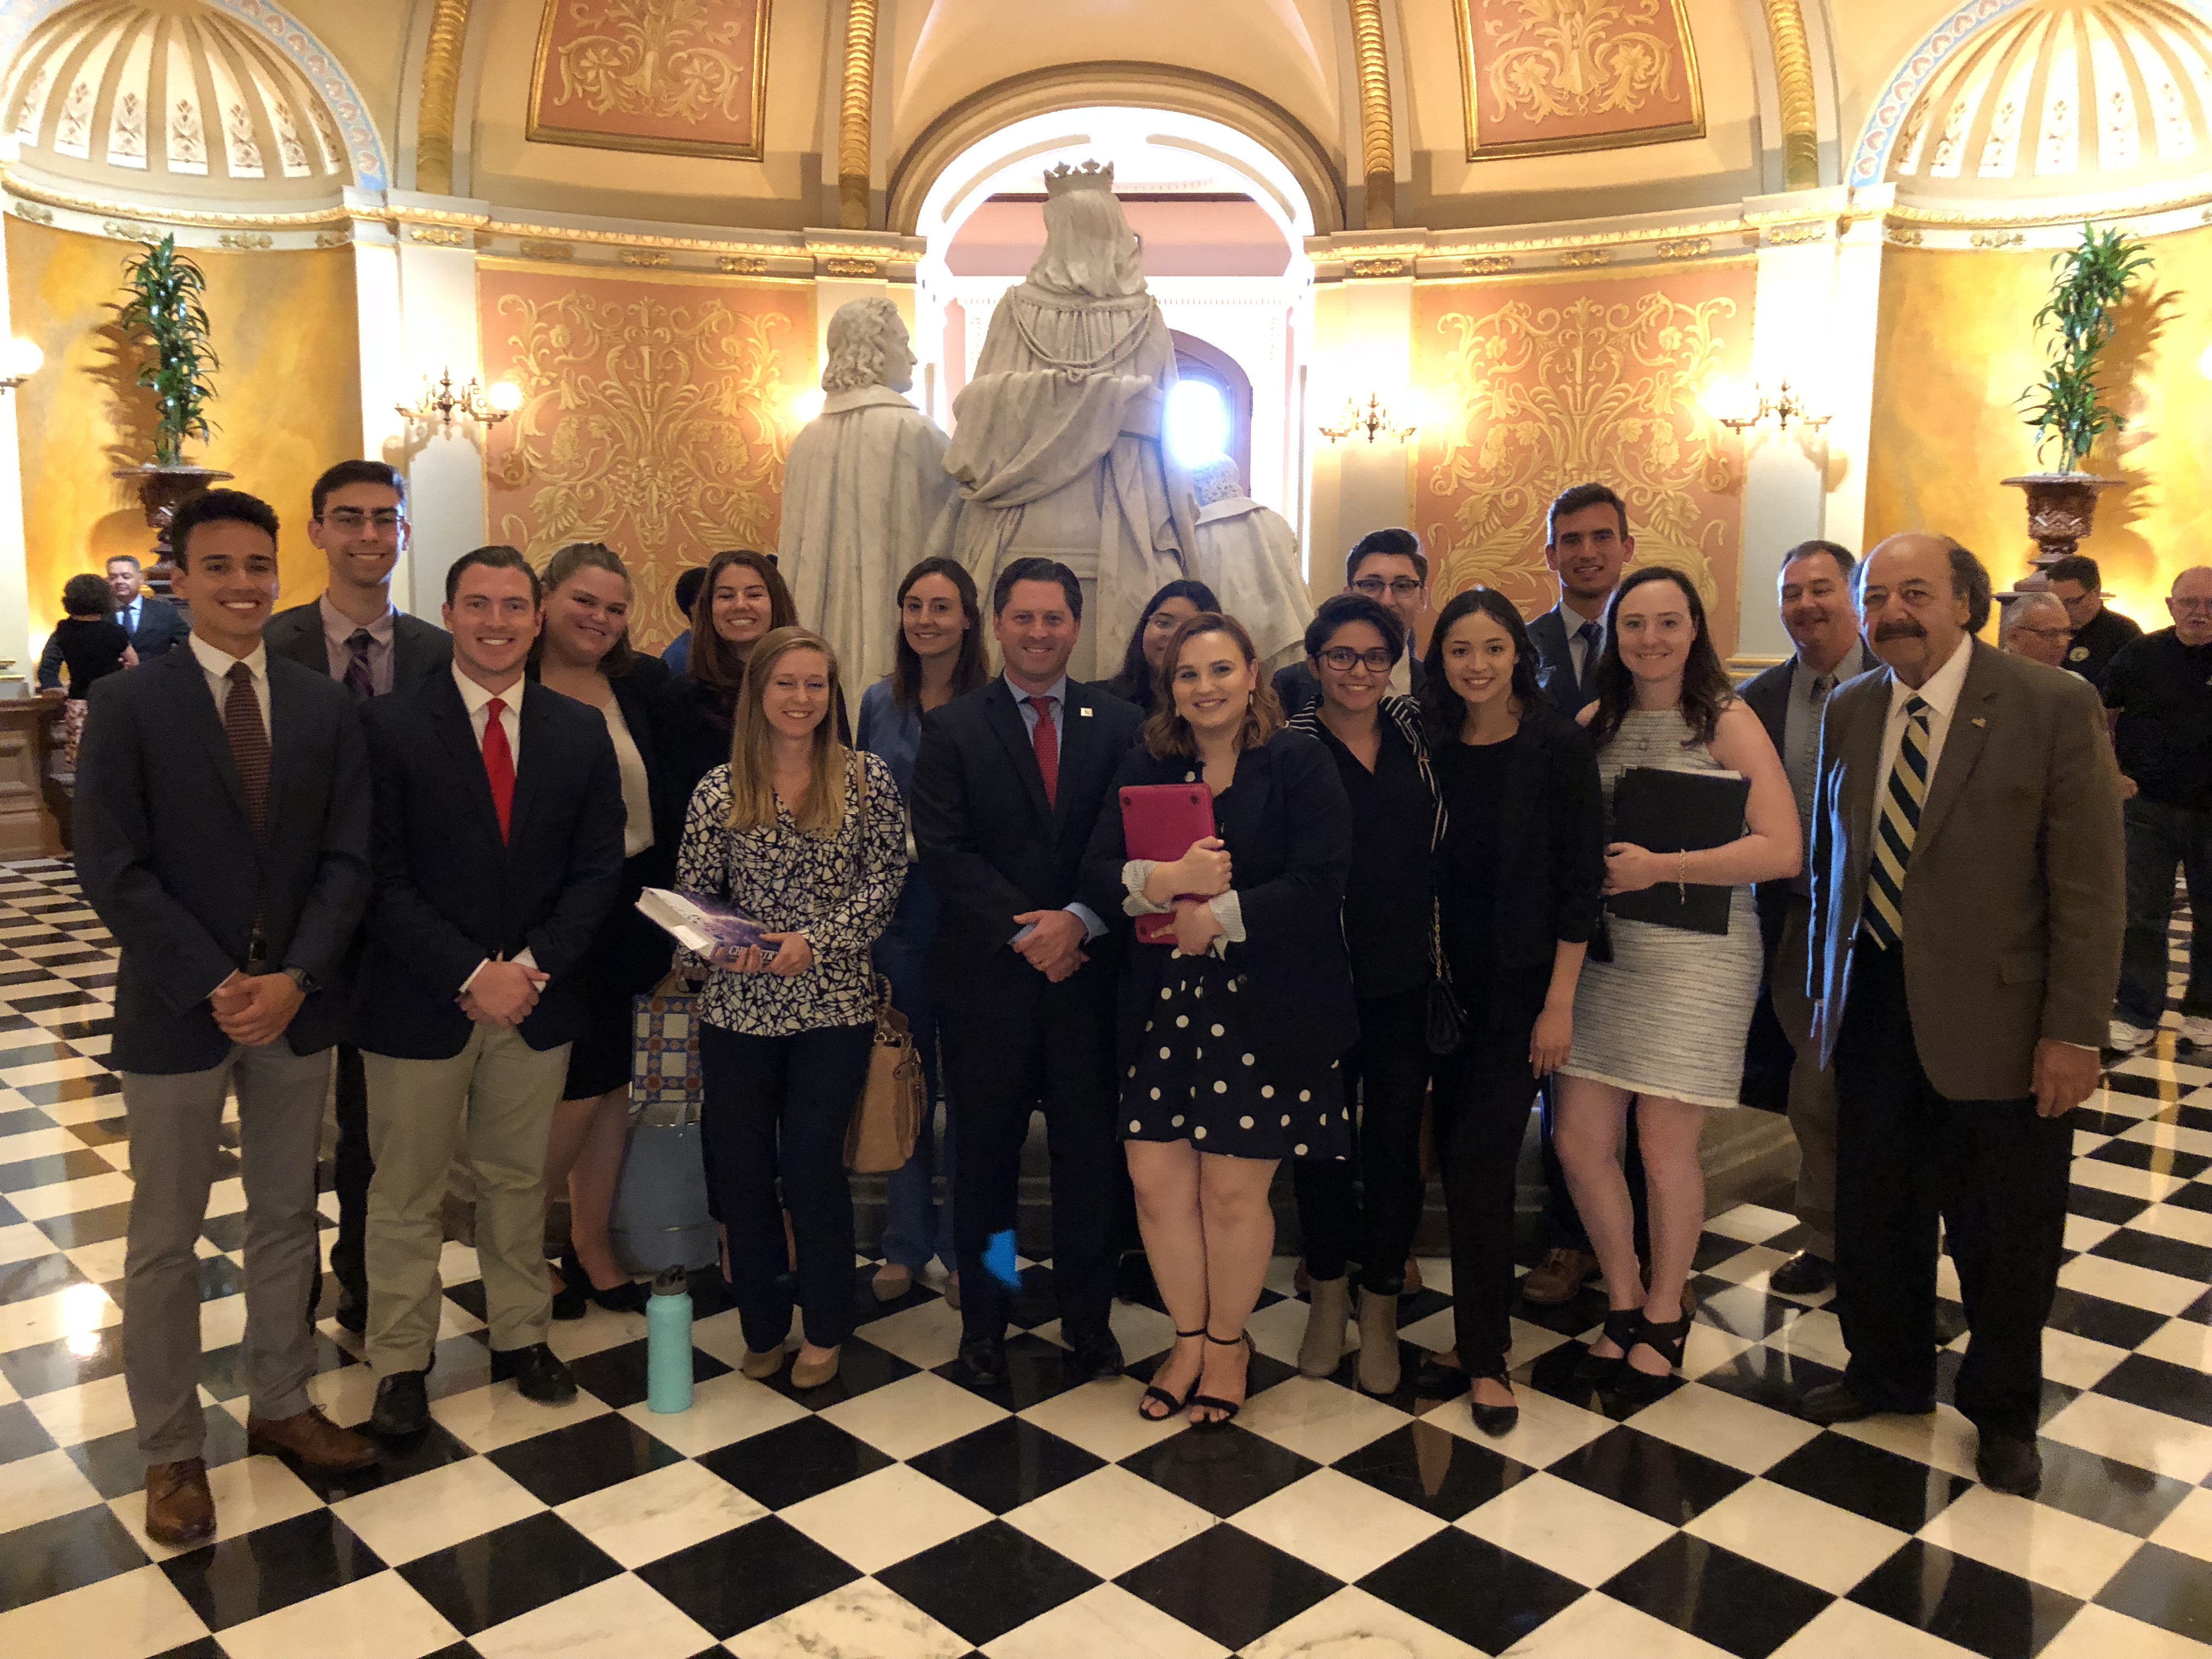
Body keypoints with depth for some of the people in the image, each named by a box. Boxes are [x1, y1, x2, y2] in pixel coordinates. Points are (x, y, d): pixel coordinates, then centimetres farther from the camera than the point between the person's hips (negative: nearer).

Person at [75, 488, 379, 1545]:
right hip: (176, 1011, -3)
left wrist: (296, 978, -12)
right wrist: (216, 986, -16)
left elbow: (346, 859, 1)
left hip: (297, 1005, 3)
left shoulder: (324, 708, 4)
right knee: (165, 1241, 8)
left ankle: (279, 1405, 32)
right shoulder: (129, 704, -5)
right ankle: (172, 1450, 23)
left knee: (287, 1219, 15)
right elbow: (113, 869, -10)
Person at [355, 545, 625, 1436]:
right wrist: (471, 975, -17)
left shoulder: (580, 730, 3)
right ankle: (401, 1360, 26)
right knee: (407, 1191, 10)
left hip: (537, 996, 3)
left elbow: (598, 867, 1)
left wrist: (532, 965, -11)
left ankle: (520, 1336, 32)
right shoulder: (389, 725, -7)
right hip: (419, 1000, -2)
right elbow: (384, 878, -11)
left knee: (518, 1179, 16)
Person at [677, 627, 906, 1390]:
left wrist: (816, 939, -15)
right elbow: (691, 896, 4)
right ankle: (762, 1326, 27)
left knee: (812, 1166, -1)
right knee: (740, 1170, 7)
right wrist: (722, 947, -15)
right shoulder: (719, 790, 2)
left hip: (834, 1005, -1)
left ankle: (825, 1332, 20)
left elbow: (883, 881, -3)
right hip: (737, 1007, 2)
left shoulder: (867, 780, 0)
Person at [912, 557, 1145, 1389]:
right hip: (986, 977, -1)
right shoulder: (952, 729, 3)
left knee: (1088, 1153, 8)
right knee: (985, 1156, 8)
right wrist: (1027, 932, -13)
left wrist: (1078, 920, -15)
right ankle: (983, 1322, 23)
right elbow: (945, 852, -5)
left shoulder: (1119, 726, 6)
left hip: (1087, 971, 1)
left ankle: (1088, 1320, 23)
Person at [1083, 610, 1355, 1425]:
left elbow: (1319, 884, -13)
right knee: (1156, 1179, 5)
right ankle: (1188, 1338, 29)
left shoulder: (1299, 763, -4)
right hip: (1161, 1008, 4)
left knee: (1232, 1190, 4)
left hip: (1264, 1012, -4)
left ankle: (1229, 1341, 29)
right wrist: (1168, 881, -18)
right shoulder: (1145, 768, 9)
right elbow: (1098, 875, 1)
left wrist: (1218, 917, -16)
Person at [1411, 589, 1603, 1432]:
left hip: (1525, 982, -4)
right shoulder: (1437, 747, 5)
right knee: (1460, 1160, 8)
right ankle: (1478, 1337, 23)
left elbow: (1581, 879, -10)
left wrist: (1559, 1003, -12)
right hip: (1454, 979, 5)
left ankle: (1485, 1357, 8)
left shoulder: (1558, 743, -9)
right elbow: (1430, 871, 9)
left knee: (1479, 1161, -7)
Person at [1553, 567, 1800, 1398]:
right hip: (1602, 947, 4)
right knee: (1580, 1143, 4)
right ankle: (1624, 1302, 27)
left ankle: (1664, 1314, 26)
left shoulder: (1726, 722, -5)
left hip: (1697, 954, -4)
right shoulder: (1595, 722, 8)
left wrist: (1659, 867, -15)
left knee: (1665, 1150, 2)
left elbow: (1781, 849, -13)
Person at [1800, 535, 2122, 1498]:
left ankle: (2002, 1413, 33)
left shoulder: (2054, 707, -11)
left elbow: (2088, 884, -12)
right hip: (1874, 1006, 4)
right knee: (1874, 1214, 16)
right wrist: (1825, 988, 11)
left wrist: (2074, 1031, -14)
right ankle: (1887, 1375, 38)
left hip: (1995, 1016, -4)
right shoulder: (1849, 712, 4)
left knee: (2004, 1237, 11)